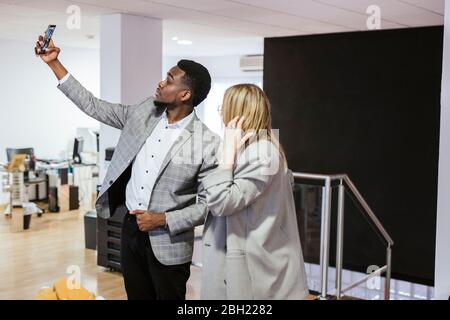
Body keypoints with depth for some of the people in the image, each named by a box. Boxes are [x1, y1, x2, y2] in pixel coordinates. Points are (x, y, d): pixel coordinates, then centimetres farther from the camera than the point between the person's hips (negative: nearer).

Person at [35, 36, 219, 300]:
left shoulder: (207, 144, -17)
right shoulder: (144, 113, -1)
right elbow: (94, 107, 6)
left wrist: (163, 219, -20)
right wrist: (54, 63, 4)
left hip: (168, 243, -5)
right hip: (131, 228, 5)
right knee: (136, 295, 20)